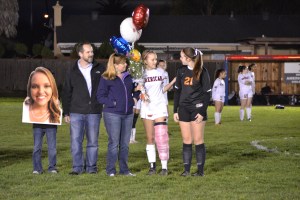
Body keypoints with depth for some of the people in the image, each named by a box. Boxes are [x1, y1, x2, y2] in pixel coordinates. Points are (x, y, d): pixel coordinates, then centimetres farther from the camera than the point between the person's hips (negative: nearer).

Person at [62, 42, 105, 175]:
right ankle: (77, 167, 5)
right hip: (76, 112, 0)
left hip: (94, 112, 0)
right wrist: (66, 113, 5)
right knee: (76, 140, -2)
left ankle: (91, 166, 13)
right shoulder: (72, 71, 5)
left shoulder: (99, 69, 6)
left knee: (93, 141, 5)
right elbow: (66, 93, 8)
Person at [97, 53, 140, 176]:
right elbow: (100, 97, -6)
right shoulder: (106, 79, -4)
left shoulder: (128, 77, 13)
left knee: (125, 143, 9)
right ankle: (111, 170, 3)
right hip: (112, 114, -6)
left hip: (128, 114, 6)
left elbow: (132, 91, 26)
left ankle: (124, 169, 16)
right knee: (114, 143, -4)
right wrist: (113, 103, -16)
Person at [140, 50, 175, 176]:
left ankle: (164, 167, -8)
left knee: (161, 137, -8)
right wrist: (142, 94, -19)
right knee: (150, 138, 3)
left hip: (160, 107, 1)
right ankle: (152, 165, 11)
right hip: (147, 108, -1)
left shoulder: (160, 73, 9)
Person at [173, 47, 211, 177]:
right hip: (184, 109, 4)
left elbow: (207, 93, -5)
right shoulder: (181, 71, 6)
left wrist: (202, 112, -11)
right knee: (186, 140, 4)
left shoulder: (202, 71, -6)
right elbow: (177, 91, 12)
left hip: (197, 108, -4)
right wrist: (175, 110, 8)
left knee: (198, 140, -1)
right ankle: (186, 169, 8)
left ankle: (200, 170, 5)